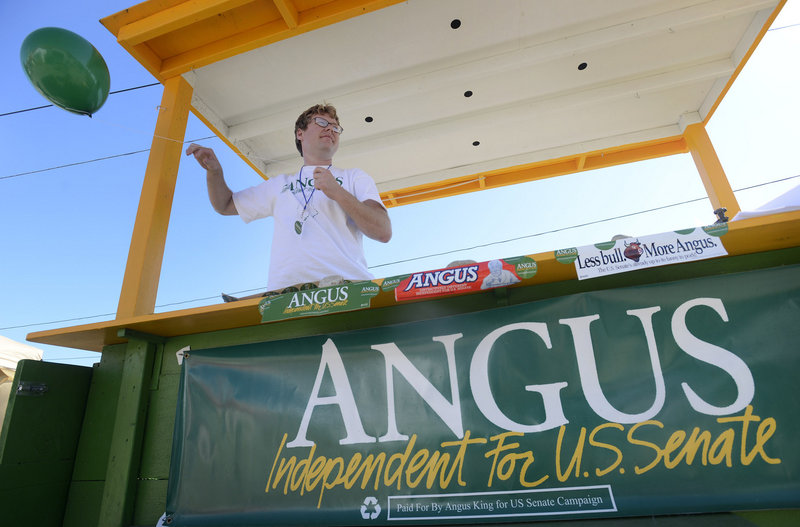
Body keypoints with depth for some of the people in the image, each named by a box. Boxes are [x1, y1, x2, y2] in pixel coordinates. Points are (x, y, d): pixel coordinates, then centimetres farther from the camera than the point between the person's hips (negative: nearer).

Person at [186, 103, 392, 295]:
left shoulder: (355, 177, 18)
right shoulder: (280, 184, 28)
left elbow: (384, 232, 4)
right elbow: (225, 205, 34)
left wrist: (338, 193, -6)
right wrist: (214, 171, 15)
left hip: (346, 286, -2)